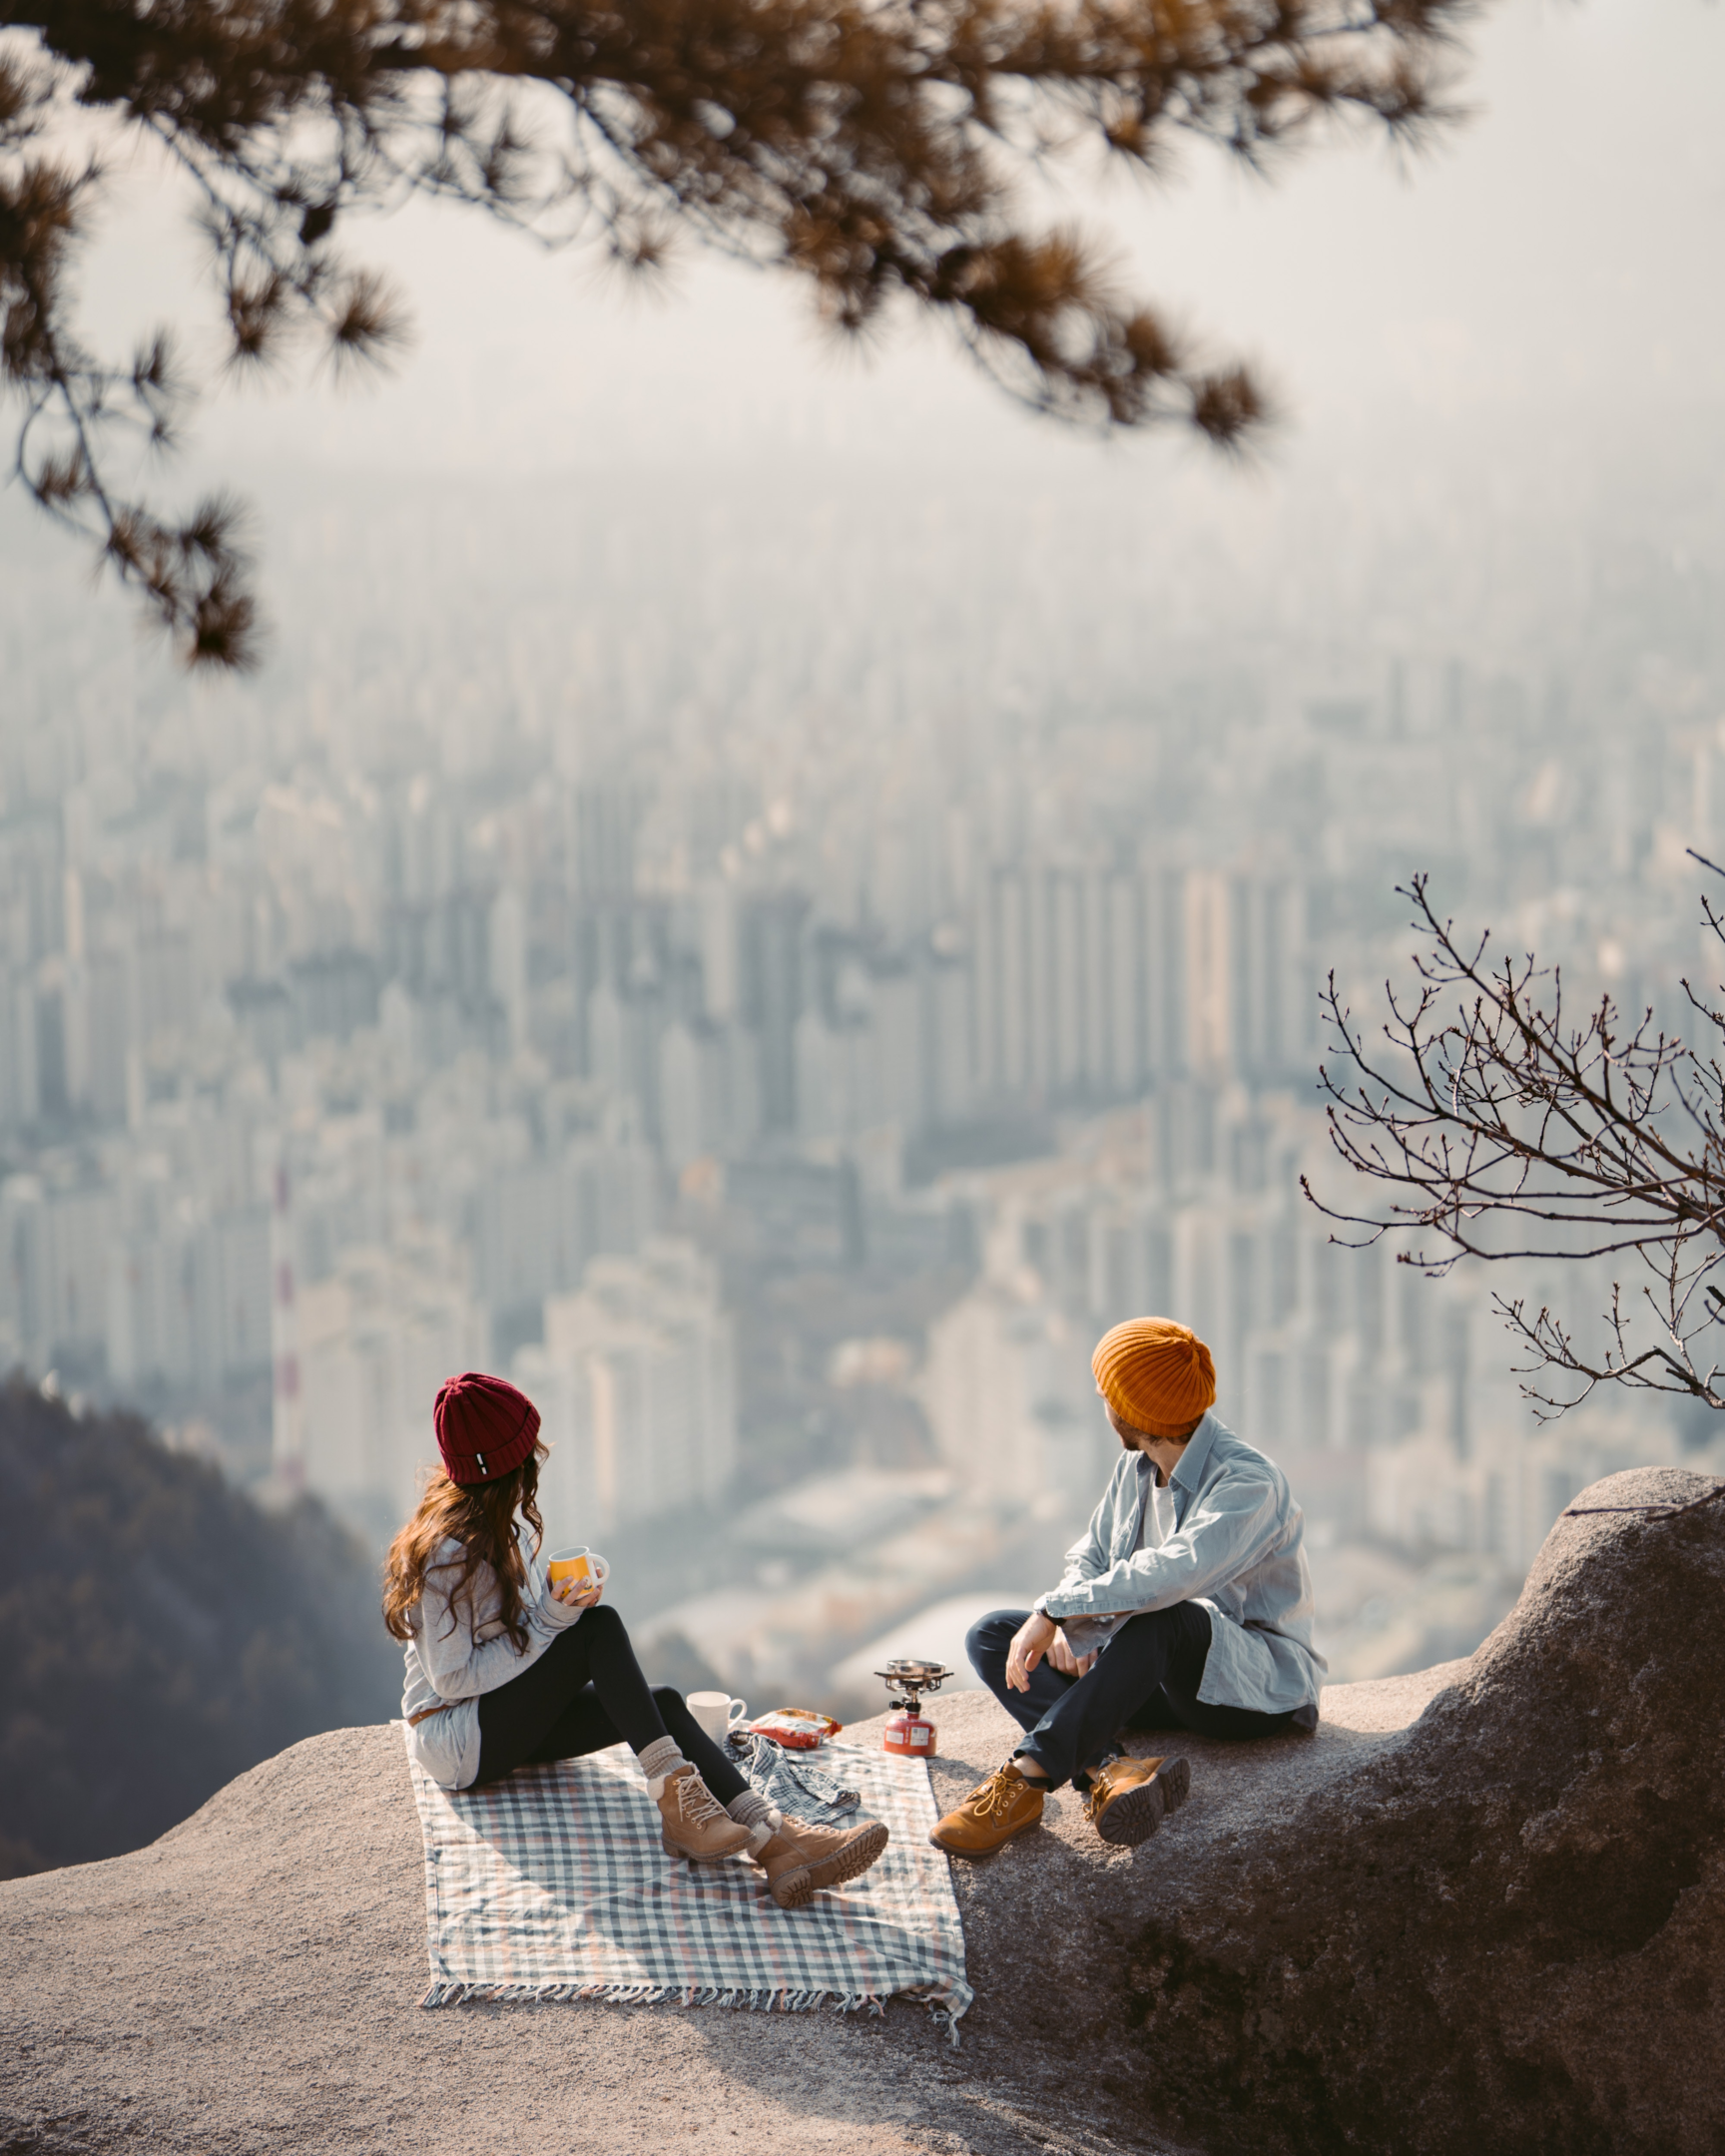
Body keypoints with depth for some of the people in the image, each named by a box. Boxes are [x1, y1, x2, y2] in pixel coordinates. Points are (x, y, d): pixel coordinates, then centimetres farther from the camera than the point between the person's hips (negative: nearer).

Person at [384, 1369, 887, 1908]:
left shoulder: (504, 1520, 6)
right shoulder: (449, 1554, -22)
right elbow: (451, 1679, -22)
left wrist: (565, 1597, -3)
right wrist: (547, 1621, -24)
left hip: (512, 1717, 8)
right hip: (456, 1742, -8)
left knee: (663, 1702, -16)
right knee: (599, 1626, -25)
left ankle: (774, 1842, -32)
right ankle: (675, 1799, -32)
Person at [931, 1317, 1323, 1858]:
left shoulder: (1249, 1483, -21)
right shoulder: (1136, 1468, 6)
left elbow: (1172, 1573, -37)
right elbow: (1088, 1558, 13)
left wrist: (1054, 1611, -33)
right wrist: (1067, 1628, -10)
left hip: (1261, 1685, -8)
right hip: (1164, 1675, 9)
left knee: (1163, 1618, -41)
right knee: (990, 1635, -7)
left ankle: (1029, 1773, -40)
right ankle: (1110, 1770, -33)